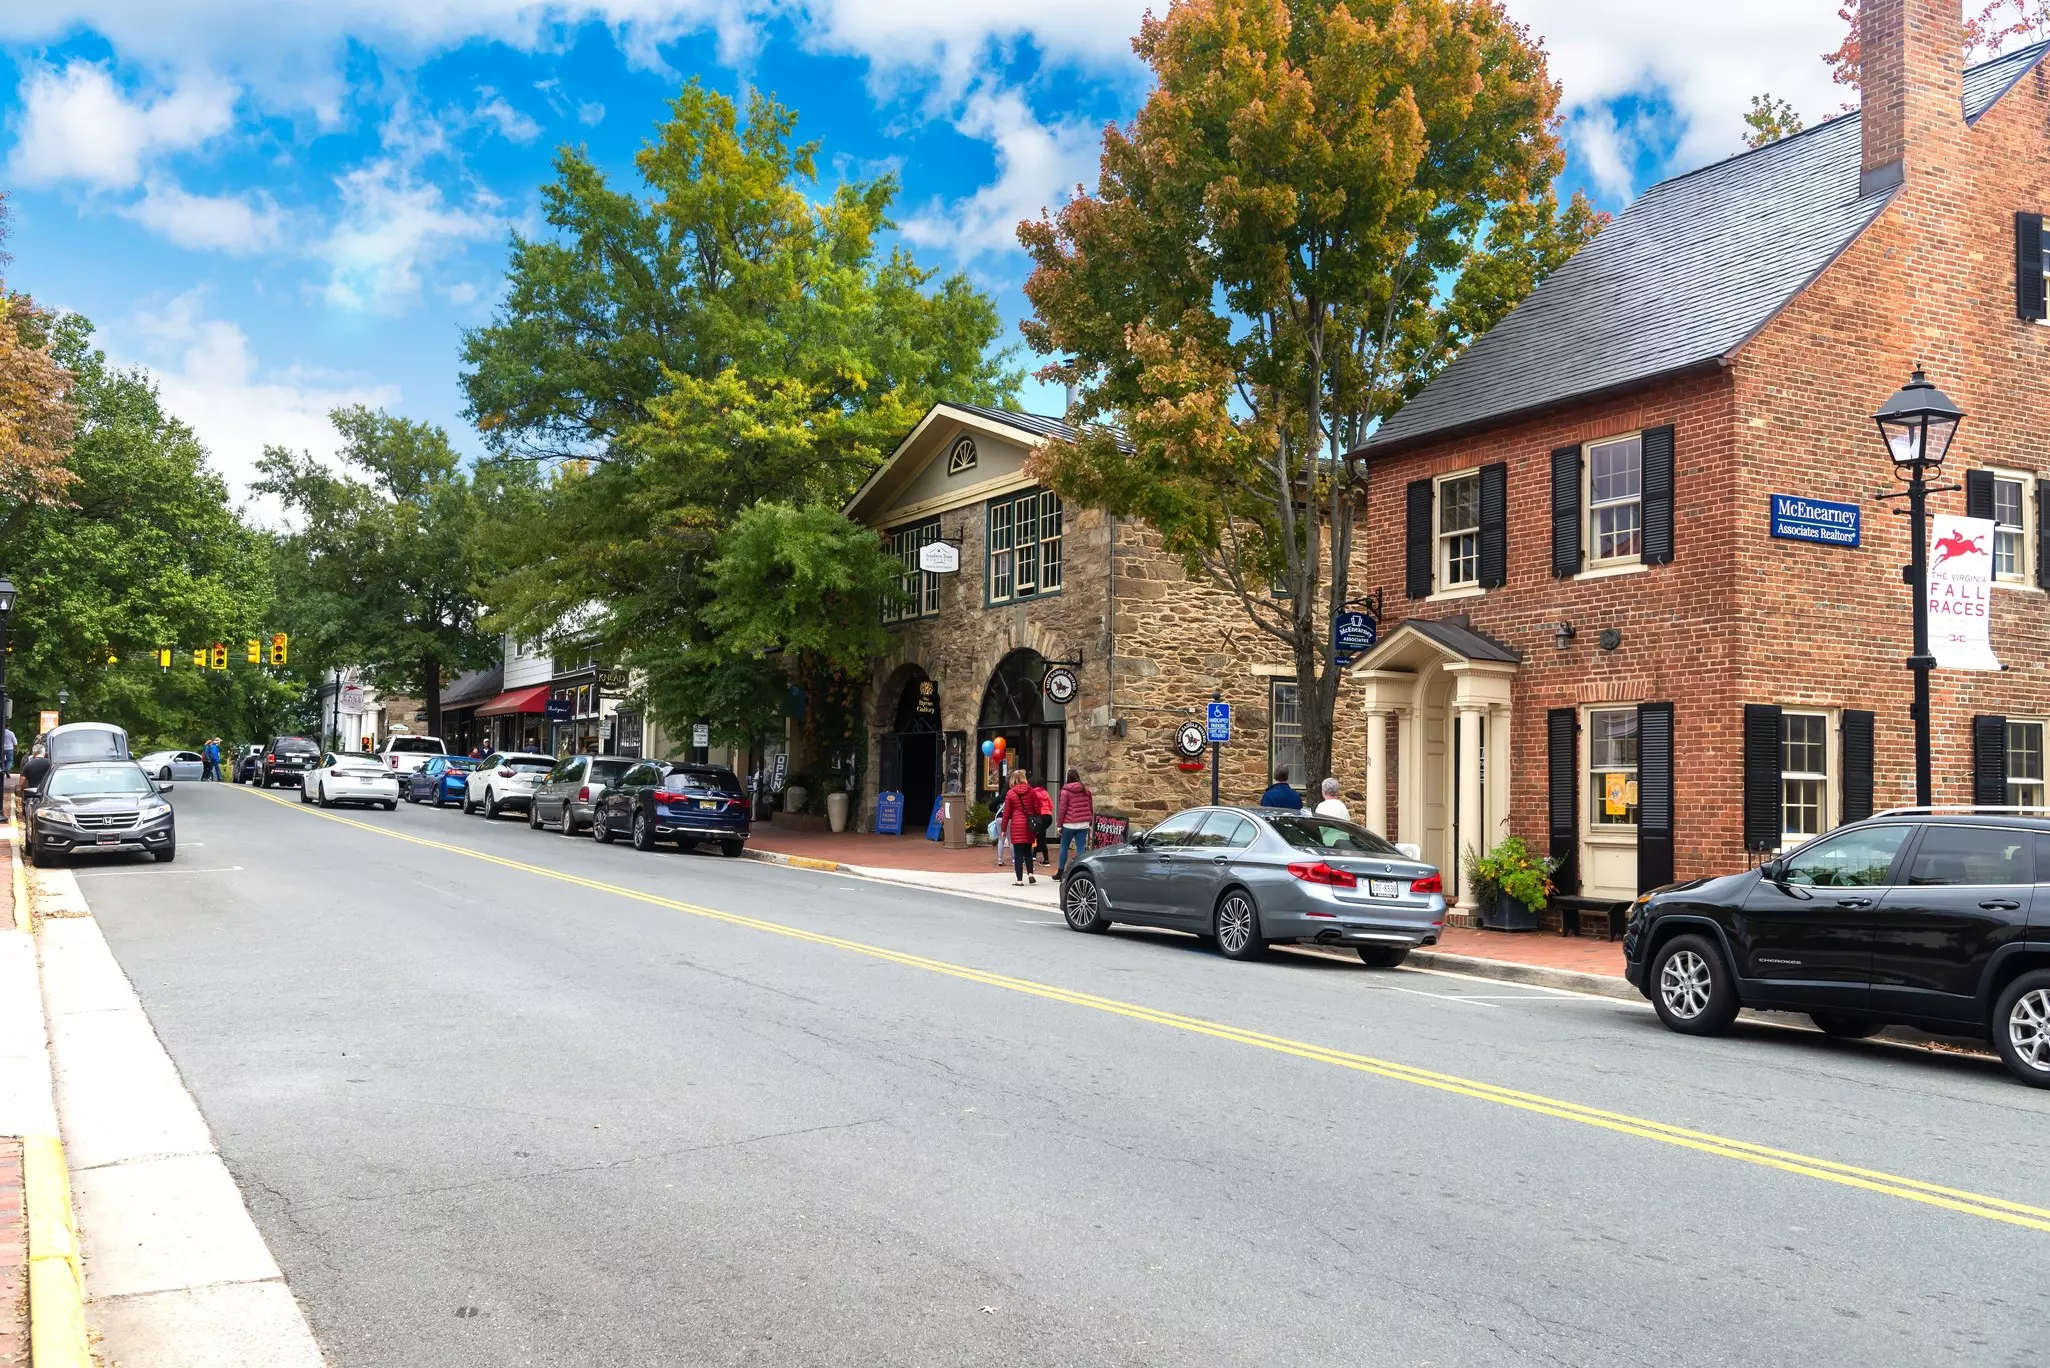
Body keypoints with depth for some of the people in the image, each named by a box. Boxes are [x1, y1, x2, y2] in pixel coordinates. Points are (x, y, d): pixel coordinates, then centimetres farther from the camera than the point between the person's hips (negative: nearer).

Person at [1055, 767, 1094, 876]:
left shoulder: (1066, 790, -7)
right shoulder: (1086, 789, 8)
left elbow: (1062, 809, -8)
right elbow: (1091, 807, 11)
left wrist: (1059, 824, -1)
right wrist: (1090, 823, 19)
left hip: (1070, 823, -4)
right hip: (1084, 824, 4)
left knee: (1064, 847, 9)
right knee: (1081, 848, 3)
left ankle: (1060, 872, 14)